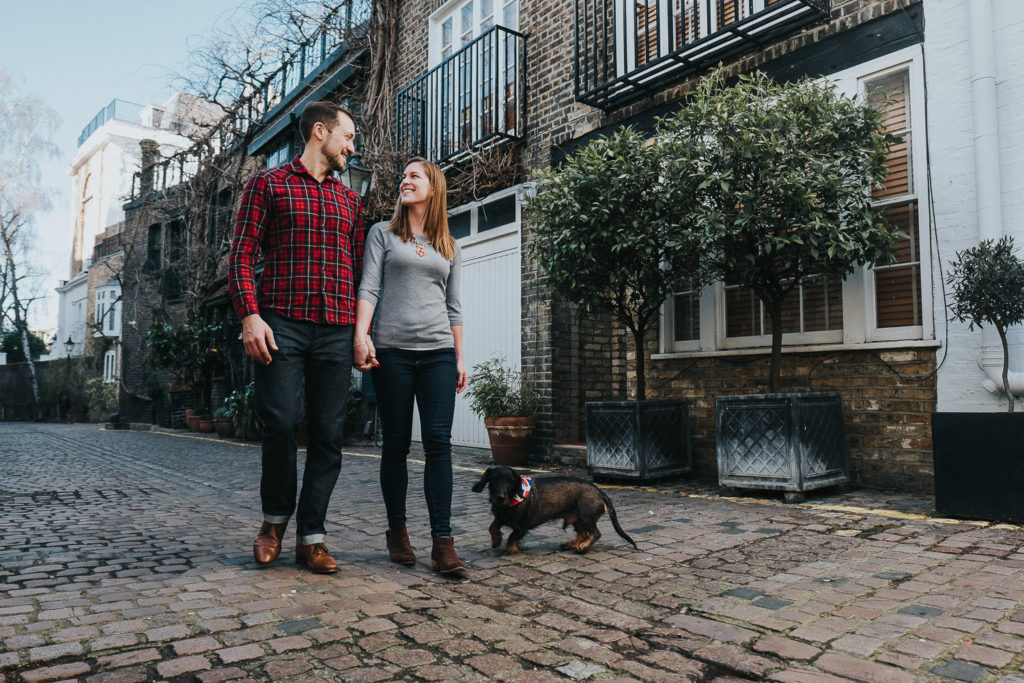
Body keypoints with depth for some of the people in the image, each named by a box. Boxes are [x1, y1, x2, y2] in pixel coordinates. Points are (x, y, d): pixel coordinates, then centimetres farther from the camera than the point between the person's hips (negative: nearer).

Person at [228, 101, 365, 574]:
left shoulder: (350, 201, 21)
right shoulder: (268, 184, 9)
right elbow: (241, 254, 1)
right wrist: (250, 315, -12)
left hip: (337, 331, 4)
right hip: (281, 325, -4)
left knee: (328, 434, 1)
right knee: (280, 425, -9)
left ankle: (311, 537, 11)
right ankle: (275, 518, 17)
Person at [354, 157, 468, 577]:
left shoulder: (450, 248, 18)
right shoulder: (383, 234, 12)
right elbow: (368, 288, 1)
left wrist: (459, 358, 12)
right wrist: (361, 335, -14)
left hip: (438, 352, 2)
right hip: (392, 350, -1)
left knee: (438, 442, -7)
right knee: (395, 444, 2)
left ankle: (443, 542, -6)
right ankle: (397, 532, 15)